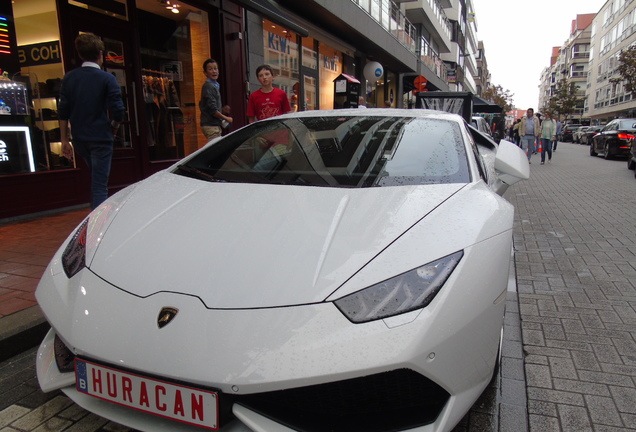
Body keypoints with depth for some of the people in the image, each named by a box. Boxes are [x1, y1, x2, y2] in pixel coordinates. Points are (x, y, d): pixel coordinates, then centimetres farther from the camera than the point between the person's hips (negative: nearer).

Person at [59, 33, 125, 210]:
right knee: (100, 185, -2)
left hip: (79, 139, 5)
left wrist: (64, 140, 7)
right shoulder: (107, 79, -9)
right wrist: (112, 129, 6)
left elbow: (63, 112, 2)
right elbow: (118, 112, -14)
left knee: (95, 178, 26)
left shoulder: (69, 78, 4)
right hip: (101, 139, -5)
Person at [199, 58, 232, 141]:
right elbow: (213, 110, -20)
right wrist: (226, 118, -8)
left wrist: (222, 110, 13)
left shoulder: (215, 85, 16)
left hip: (215, 125, 10)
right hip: (211, 126, -10)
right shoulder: (209, 86, -14)